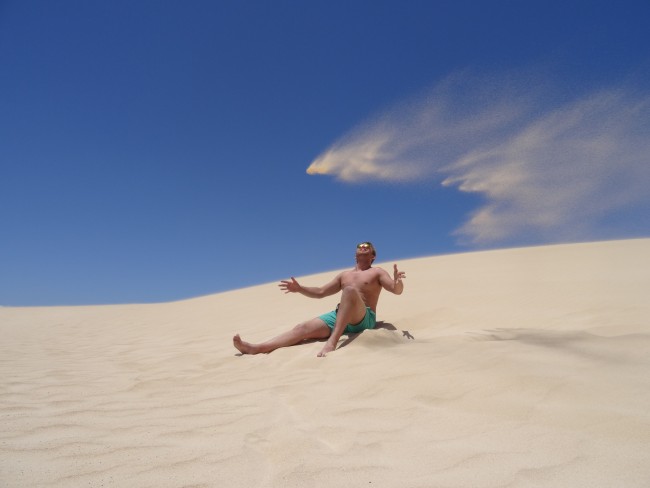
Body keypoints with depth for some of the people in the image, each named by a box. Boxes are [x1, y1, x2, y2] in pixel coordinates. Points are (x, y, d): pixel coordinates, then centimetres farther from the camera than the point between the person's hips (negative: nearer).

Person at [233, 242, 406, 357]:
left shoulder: (377, 272, 11)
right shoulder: (344, 275, 27)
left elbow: (396, 290, -4)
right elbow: (320, 292, 26)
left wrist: (398, 282, -27)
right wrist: (299, 288, 13)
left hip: (363, 318, -5)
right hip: (337, 316, 5)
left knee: (350, 290, -36)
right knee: (304, 327, -15)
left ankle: (332, 340, -45)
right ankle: (256, 348, -27)